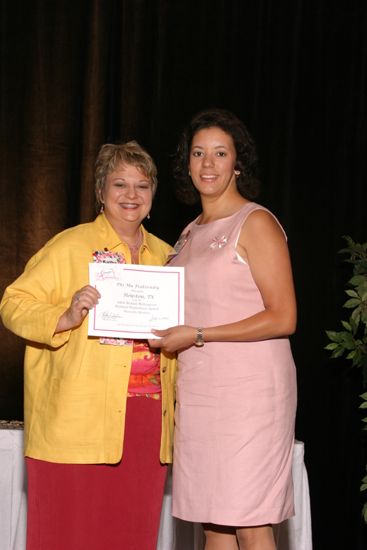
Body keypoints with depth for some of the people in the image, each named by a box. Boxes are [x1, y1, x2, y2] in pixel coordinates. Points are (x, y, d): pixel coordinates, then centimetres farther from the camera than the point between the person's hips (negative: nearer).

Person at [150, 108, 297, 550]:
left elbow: (283, 319, -12)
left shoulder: (255, 223, -5)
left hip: (249, 389, -7)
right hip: (198, 390, 7)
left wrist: (198, 336, -14)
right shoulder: (191, 233, 17)